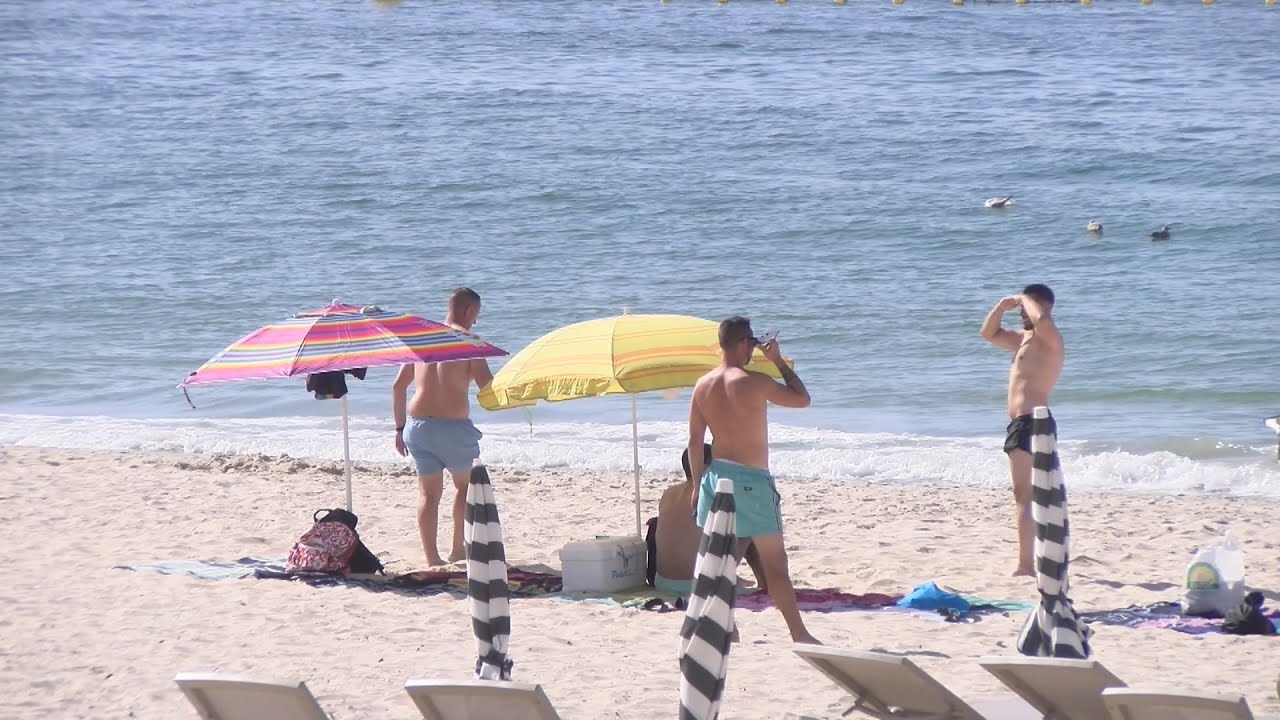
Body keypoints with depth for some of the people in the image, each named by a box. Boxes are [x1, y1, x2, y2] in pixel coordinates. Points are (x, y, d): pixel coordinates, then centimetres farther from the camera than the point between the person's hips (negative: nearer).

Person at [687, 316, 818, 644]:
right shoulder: (754, 382, -15)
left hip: (717, 475, 6)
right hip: (751, 479, -6)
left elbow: (695, 440, 8)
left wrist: (697, 484, 16)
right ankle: (799, 635, 1)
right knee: (775, 562, -1)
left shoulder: (703, 385, 3)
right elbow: (802, 399, -4)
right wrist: (779, 361, 3)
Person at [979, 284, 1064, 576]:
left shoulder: (1049, 339, -8)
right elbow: (989, 334, 31)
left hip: (1031, 423, -11)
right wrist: (1002, 307, 13)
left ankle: (1026, 563, -20)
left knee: (1024, 493, -15)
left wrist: (1025, 299, -12)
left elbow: (1042, 319, -32)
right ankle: (1028, 561, 17)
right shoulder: (1024, 339, 21)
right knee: (1025, 495, 13)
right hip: (1019, 423, 11)